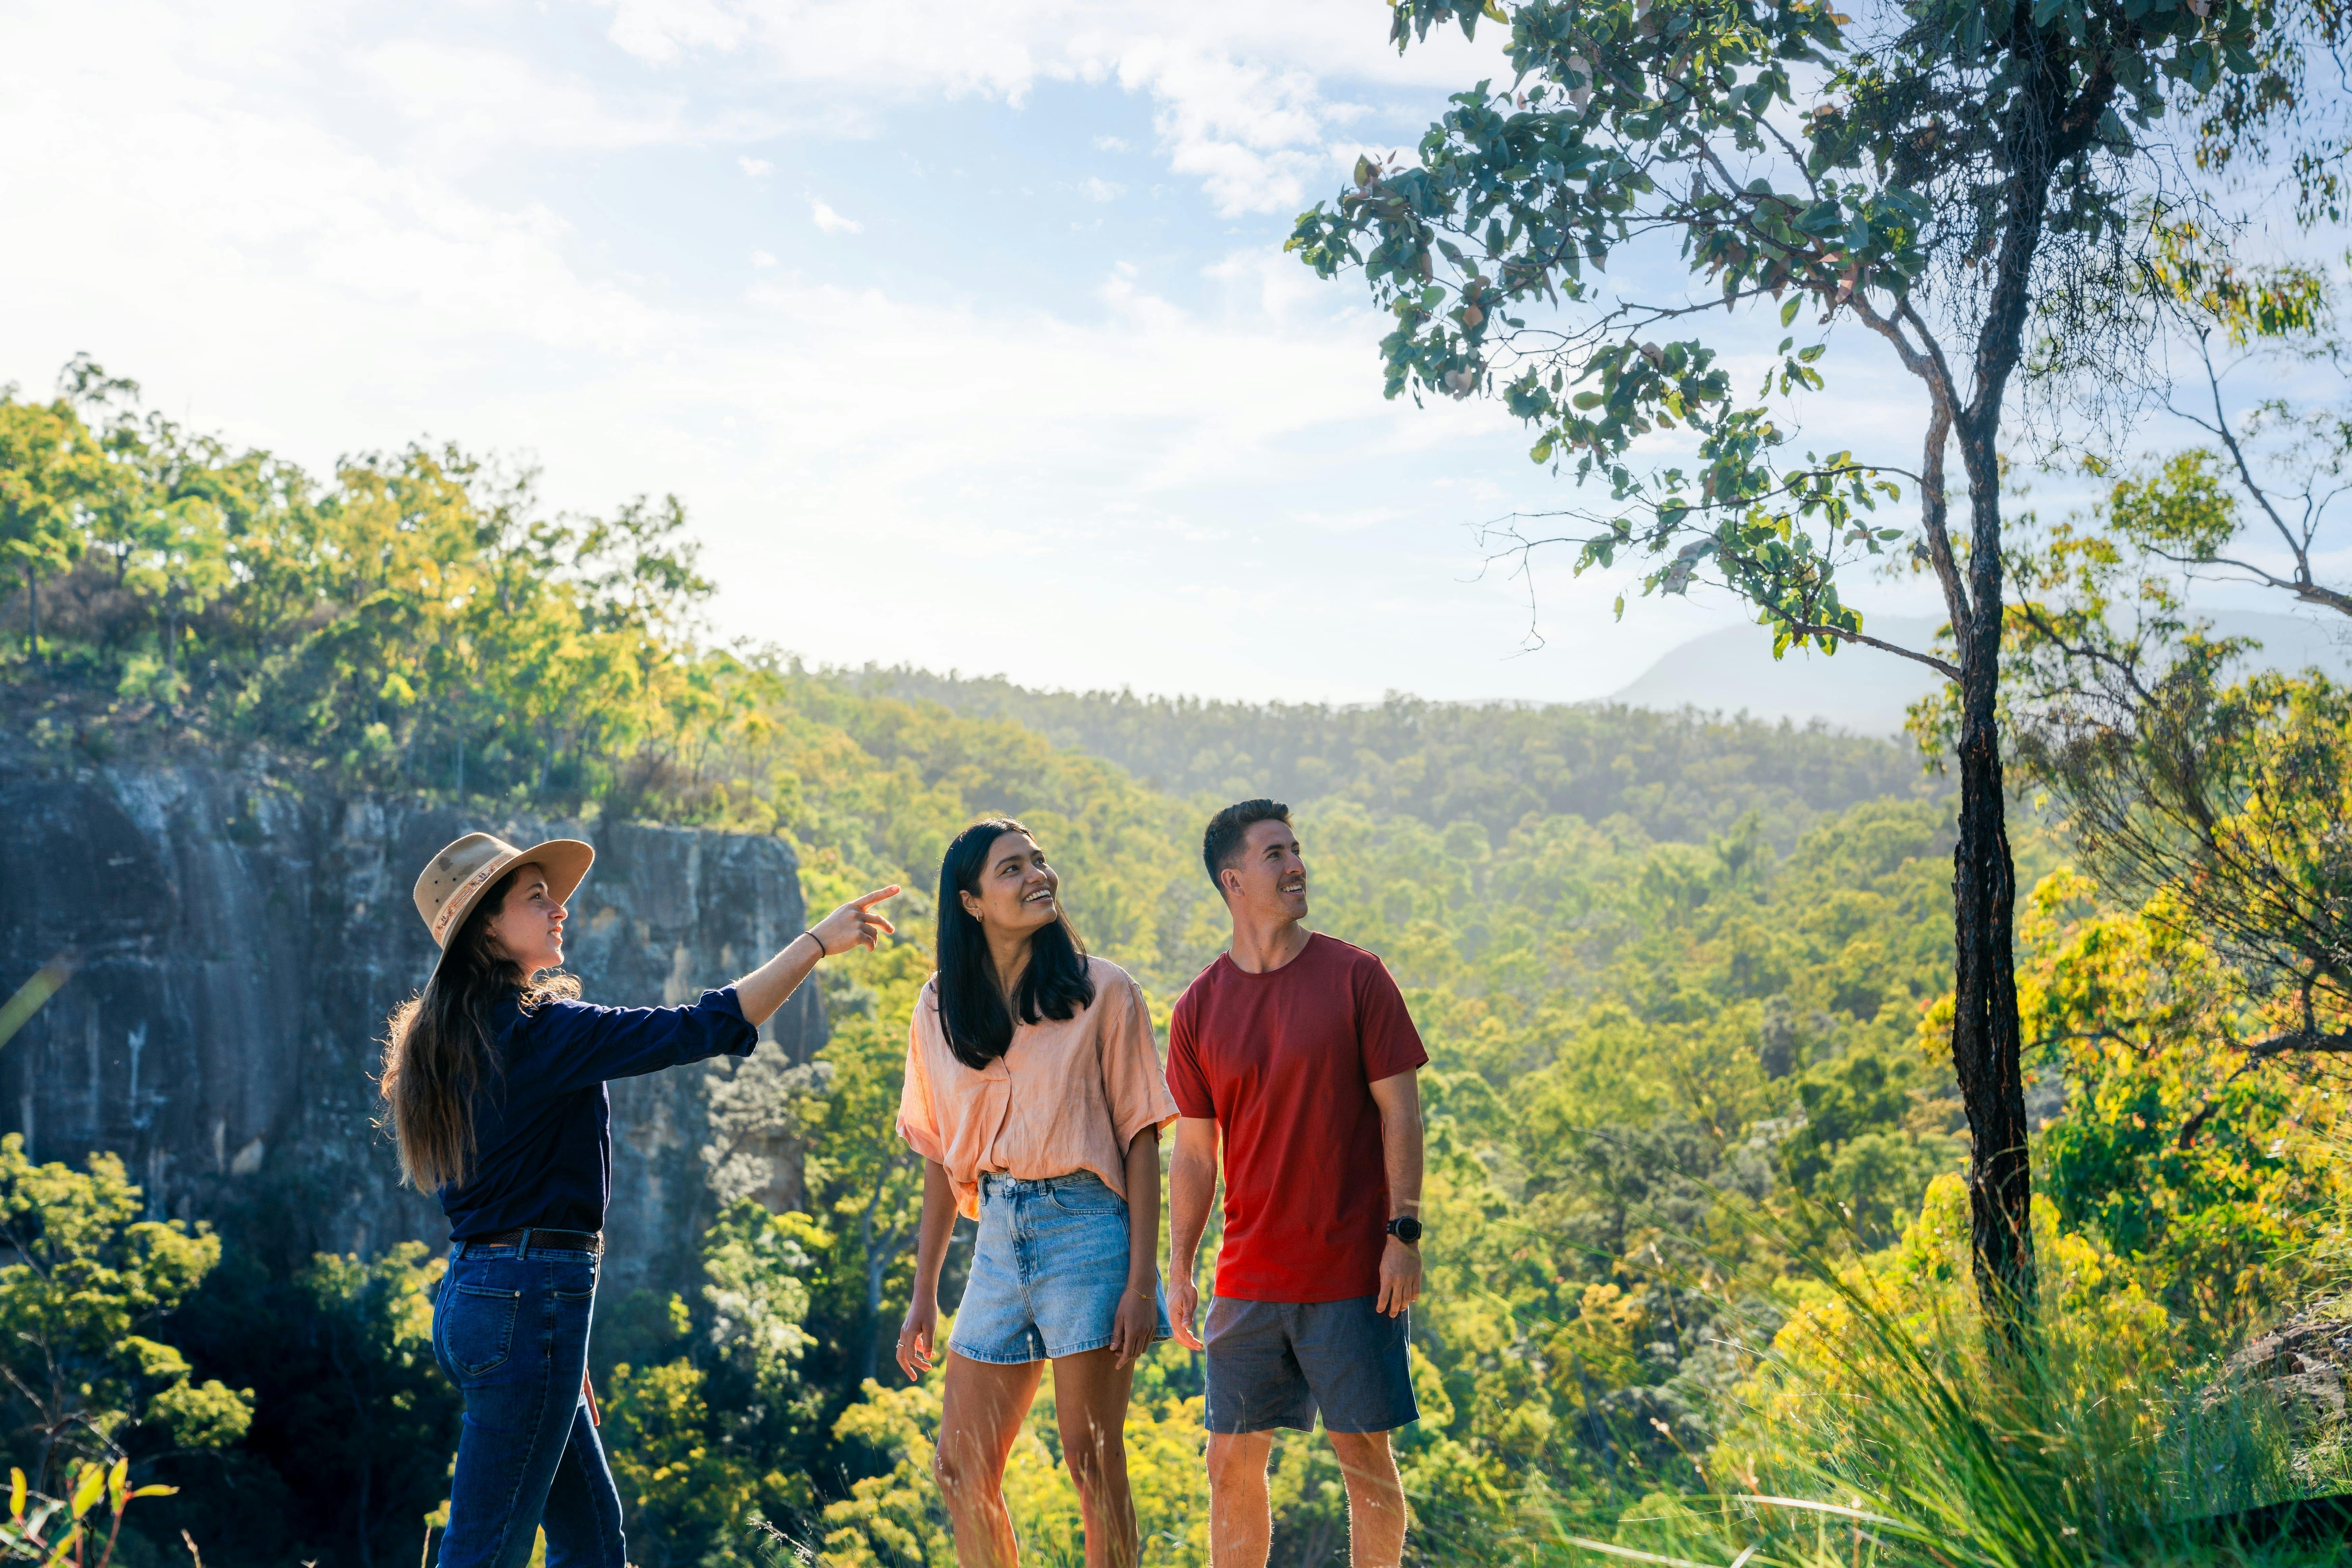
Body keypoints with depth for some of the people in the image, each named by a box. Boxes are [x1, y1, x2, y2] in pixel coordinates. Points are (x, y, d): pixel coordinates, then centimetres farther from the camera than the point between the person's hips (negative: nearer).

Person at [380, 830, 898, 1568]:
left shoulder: (456, 1036, 14)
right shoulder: (532, 1030, -15)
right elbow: (703, 1029, -20)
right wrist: (817, 942, -12)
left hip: (472, 1291, 10)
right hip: (531, 1298, -10)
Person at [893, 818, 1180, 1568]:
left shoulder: (1103, 993, -2)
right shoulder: (942, 1008, 9)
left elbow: (1140, 1140, -3)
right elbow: (942, 1157, 14)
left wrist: (1142, 1282, -10)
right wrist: (924, 1294, 12)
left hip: (1086, 1229, -4)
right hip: (998, 1237, 4)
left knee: (1094, 1463, -2)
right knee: (960, 1472, 5)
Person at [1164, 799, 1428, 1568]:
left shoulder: (1355, 976, -2)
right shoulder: (1199, 1007, 5)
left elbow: (1400, 1111, -2)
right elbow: (1193, 1152, 9)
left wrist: (1404, 1232, -10)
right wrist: (1178, 1270, 5)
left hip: (1354, 1272, -3)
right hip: (1249, 1279, 3)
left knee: (1365, 1459, 2)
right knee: (1232, 1465, 7)